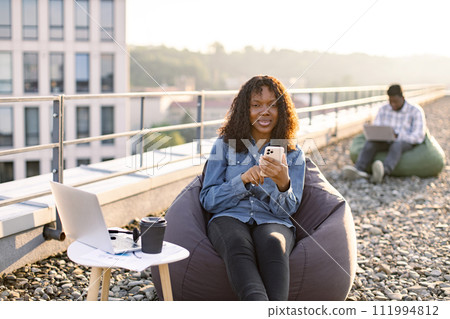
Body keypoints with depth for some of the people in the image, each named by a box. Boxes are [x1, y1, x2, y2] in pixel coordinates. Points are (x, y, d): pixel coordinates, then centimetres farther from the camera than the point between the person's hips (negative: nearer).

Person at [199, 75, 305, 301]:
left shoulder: (293, 153, 12)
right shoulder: (225, 144, 11)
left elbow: (287, 210, 6)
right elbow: (208, 200, 6)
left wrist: (283, 183, -17)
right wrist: (242, 180, -11)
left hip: (273, 222, 1)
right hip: (229, 218, 0)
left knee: (273, 243, -37)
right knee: (238, 245, -37)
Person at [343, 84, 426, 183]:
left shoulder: (416, 111, -6)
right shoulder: (383, 109, 6)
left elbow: (418, 137, -13)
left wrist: (397, 136, -27)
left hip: (405, 143, -4)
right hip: (386, 142, 4)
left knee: (396, 146, -41)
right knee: (370, 143, -30)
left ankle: (382, 172, -68)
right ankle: (359, 169, -54)